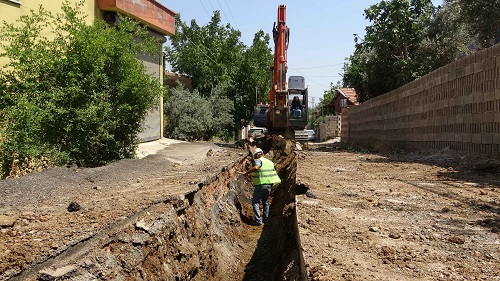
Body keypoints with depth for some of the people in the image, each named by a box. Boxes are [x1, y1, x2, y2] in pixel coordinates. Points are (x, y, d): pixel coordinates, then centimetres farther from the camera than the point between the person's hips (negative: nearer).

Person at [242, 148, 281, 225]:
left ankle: (258, 220, -5)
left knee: (255, 202, 2)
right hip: (269, 184, 7)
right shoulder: (269, 162, 13)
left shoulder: (259, 160, -8)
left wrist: (246, 173, -22)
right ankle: (266, 218, 26)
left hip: (260, 185, -7)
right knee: (265, 201, 22)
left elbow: (256, 167, -30)